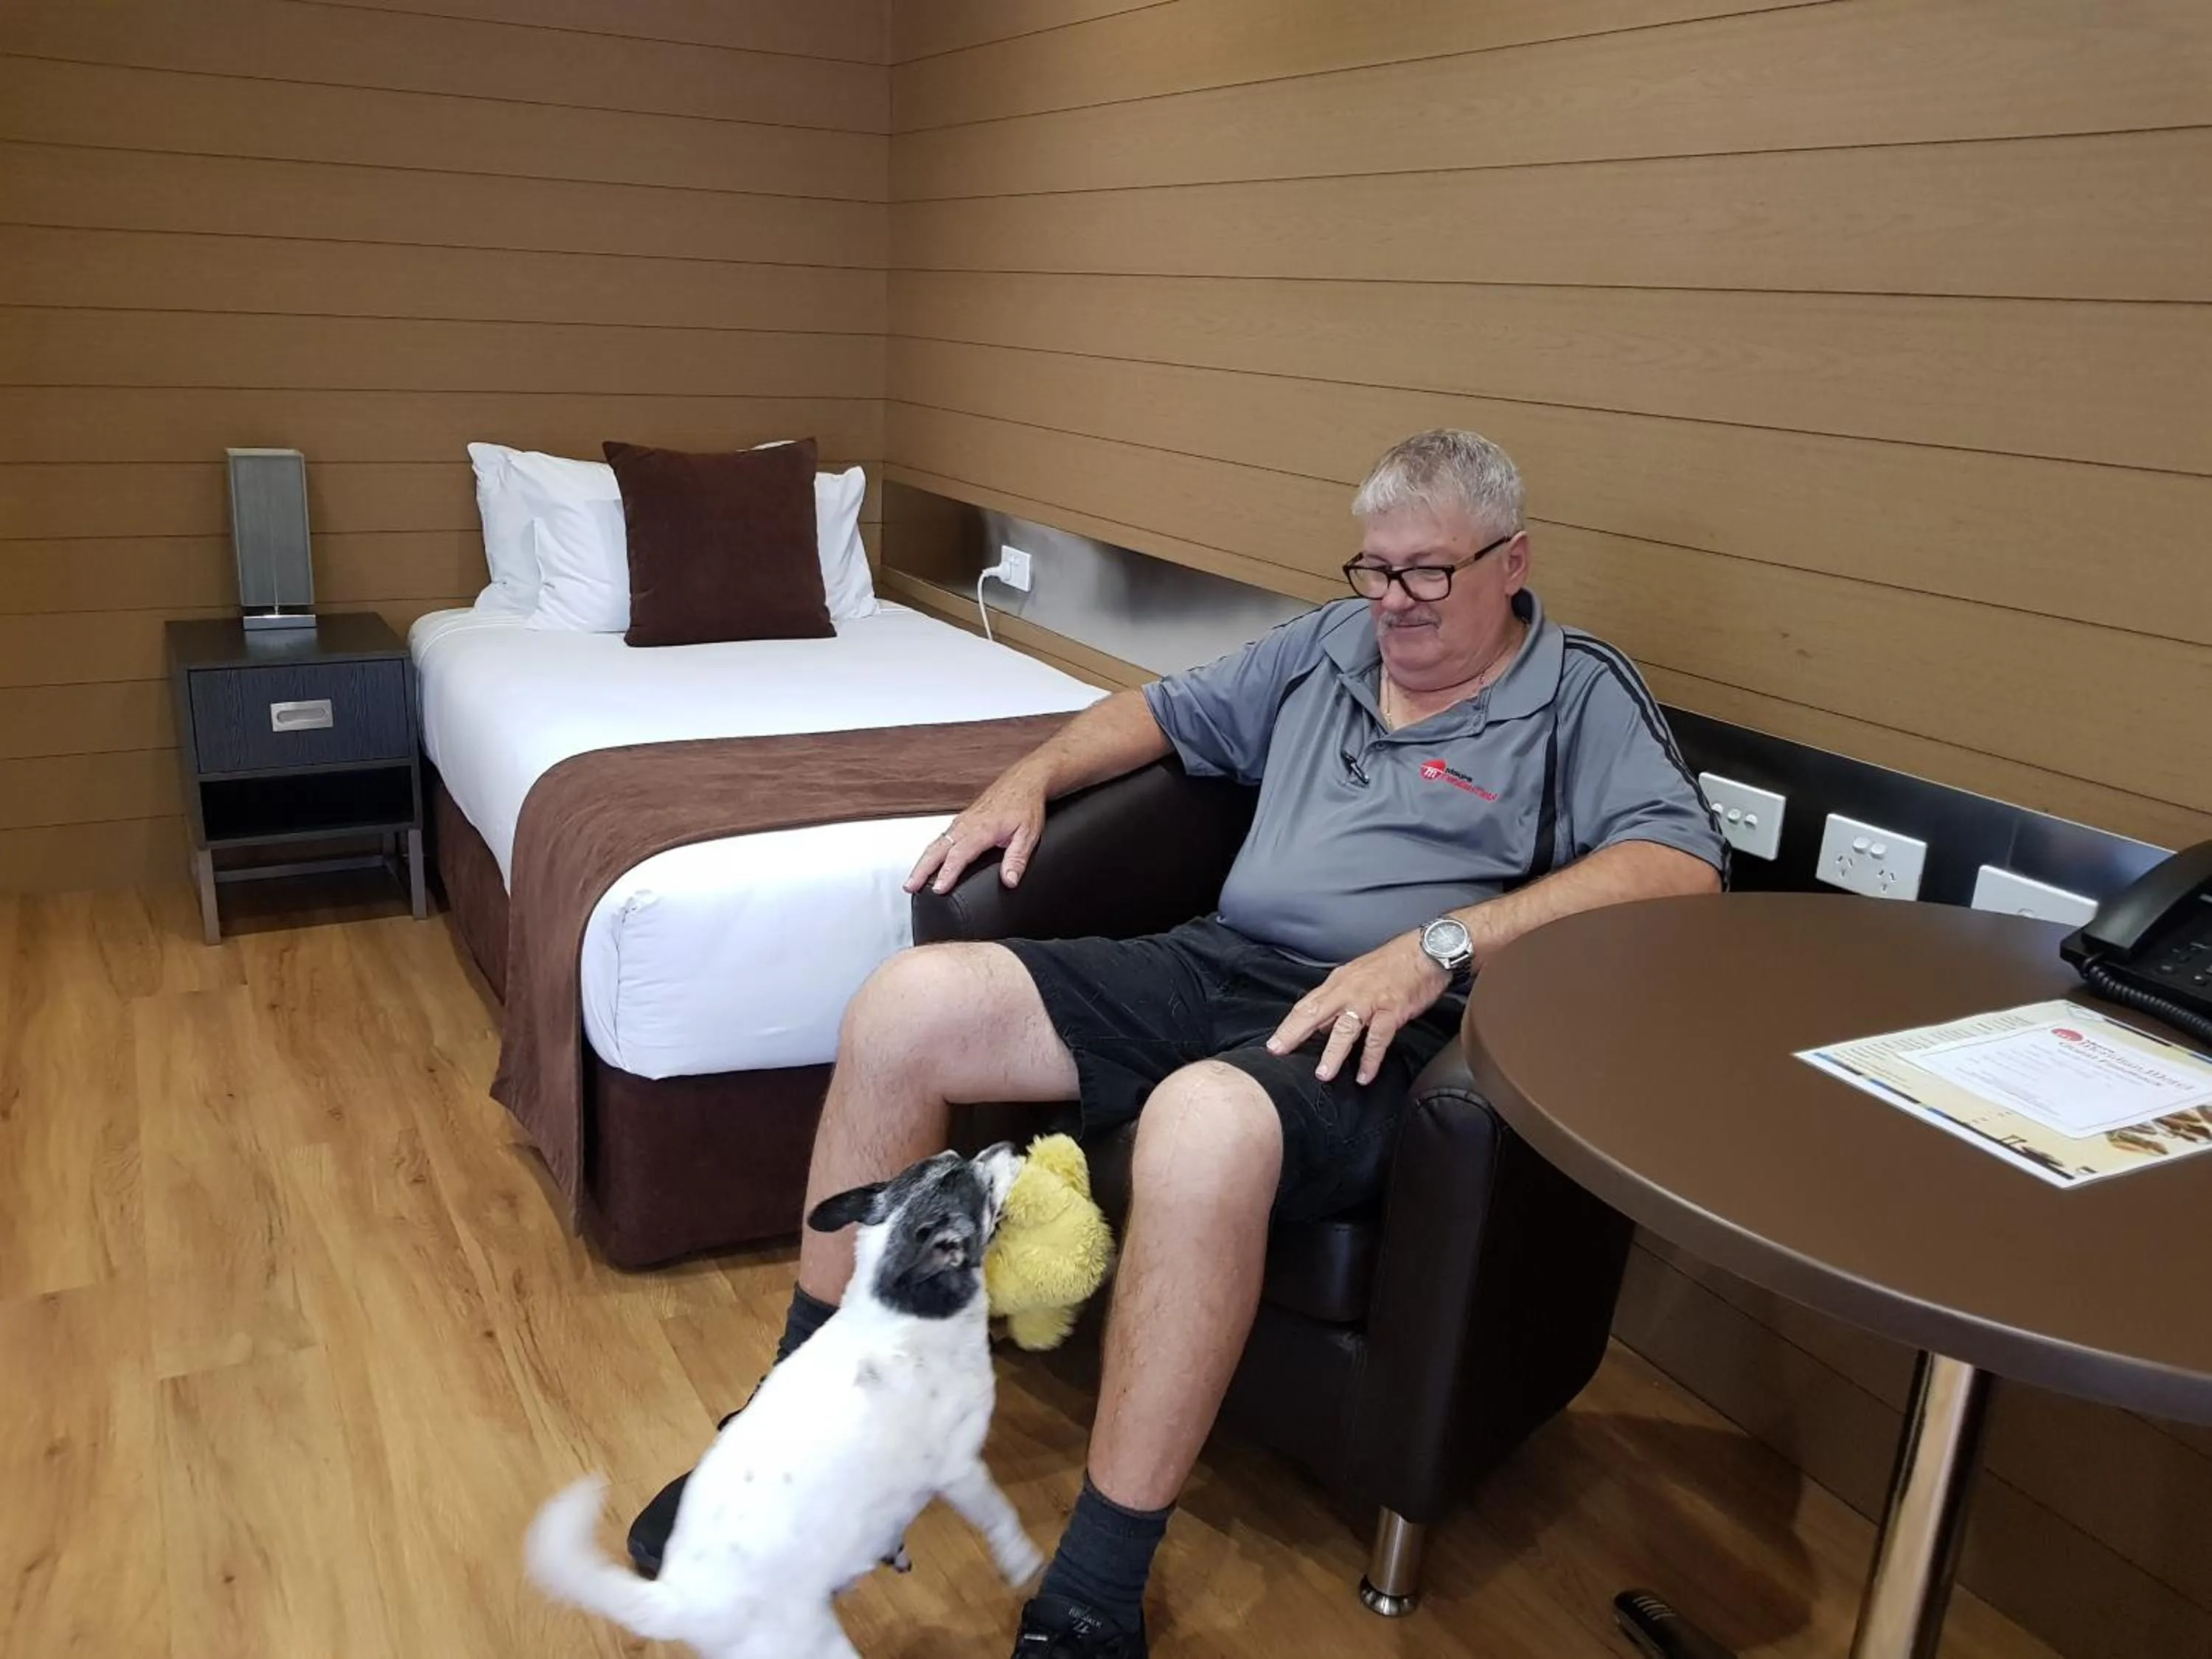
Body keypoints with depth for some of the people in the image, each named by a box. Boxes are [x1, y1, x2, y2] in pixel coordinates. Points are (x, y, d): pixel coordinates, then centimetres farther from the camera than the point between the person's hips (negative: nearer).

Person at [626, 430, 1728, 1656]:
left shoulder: (1582, 694, 4)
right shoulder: (1327, 646, 22)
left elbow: (1683, 864, -12)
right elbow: (1166, 711, 34)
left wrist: (1441, 944, -21)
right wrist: (1032, 775, 16)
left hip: (1385, 1031, -6)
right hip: (1214, 961, 7)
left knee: (1203, 1123, -41)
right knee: (909, 1005, -12)